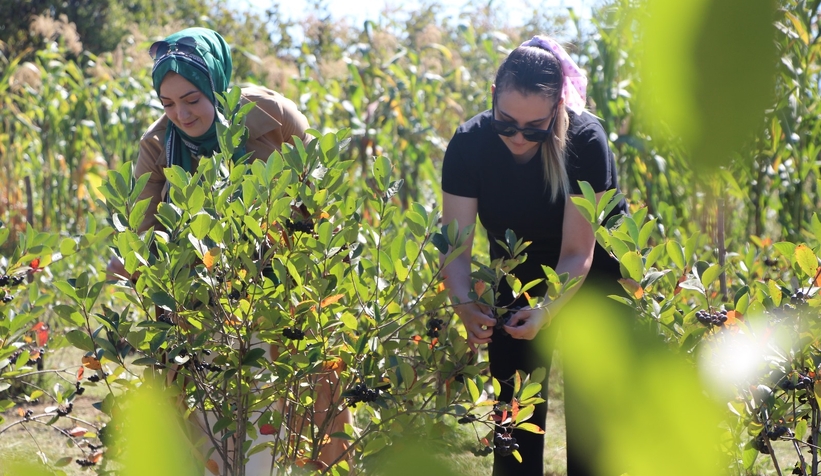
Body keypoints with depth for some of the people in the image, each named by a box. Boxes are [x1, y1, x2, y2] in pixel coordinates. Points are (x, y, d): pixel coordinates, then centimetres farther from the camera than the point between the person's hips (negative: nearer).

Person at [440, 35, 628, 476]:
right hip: (516, 279, 3)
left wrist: (546, 312, -44)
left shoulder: (585, 141, -29)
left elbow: (578, 254, -28)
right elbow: (456, 249, -22)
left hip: (593, 279, -2)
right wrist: (465, 306, -42)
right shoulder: (469, 143, -22)